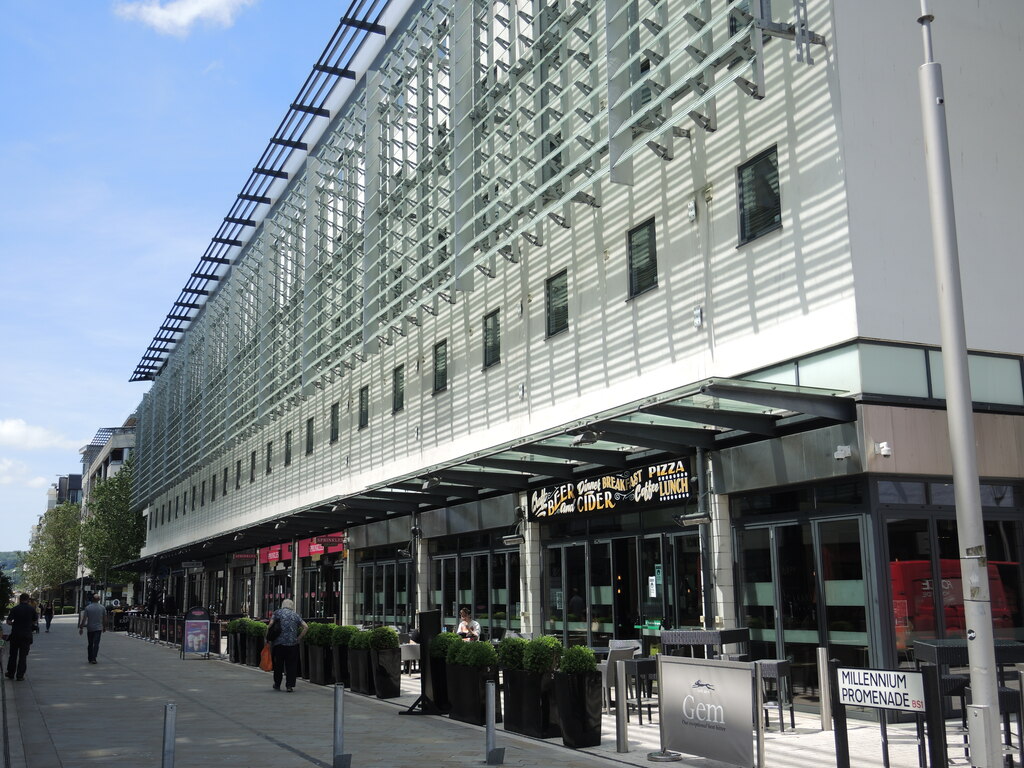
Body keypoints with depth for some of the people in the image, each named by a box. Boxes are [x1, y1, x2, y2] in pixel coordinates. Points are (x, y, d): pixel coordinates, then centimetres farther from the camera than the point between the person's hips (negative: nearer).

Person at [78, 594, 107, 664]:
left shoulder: (88, 607, -6)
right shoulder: (102, 607, -1)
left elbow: (84, 619, -8)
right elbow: (104, 619, 5)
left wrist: (81, 628, -1)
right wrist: (104, 627, 18)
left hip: (90, 628, 1)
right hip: (98, 628, -1)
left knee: (90, 644, 12)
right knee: (96, 644, -4)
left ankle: (90, 659, 19)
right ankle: (94, 658, -16)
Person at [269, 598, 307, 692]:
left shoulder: (278, 612, 4)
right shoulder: (296, 615, 11)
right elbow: (306, 627, 3)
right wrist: (299, 638, 7)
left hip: (279, 643, -1)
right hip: (292, 643, 1)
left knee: (278, 664, 12)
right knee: (291, 665, 5)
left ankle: (277, 685, 22)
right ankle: (289, 686, 2)